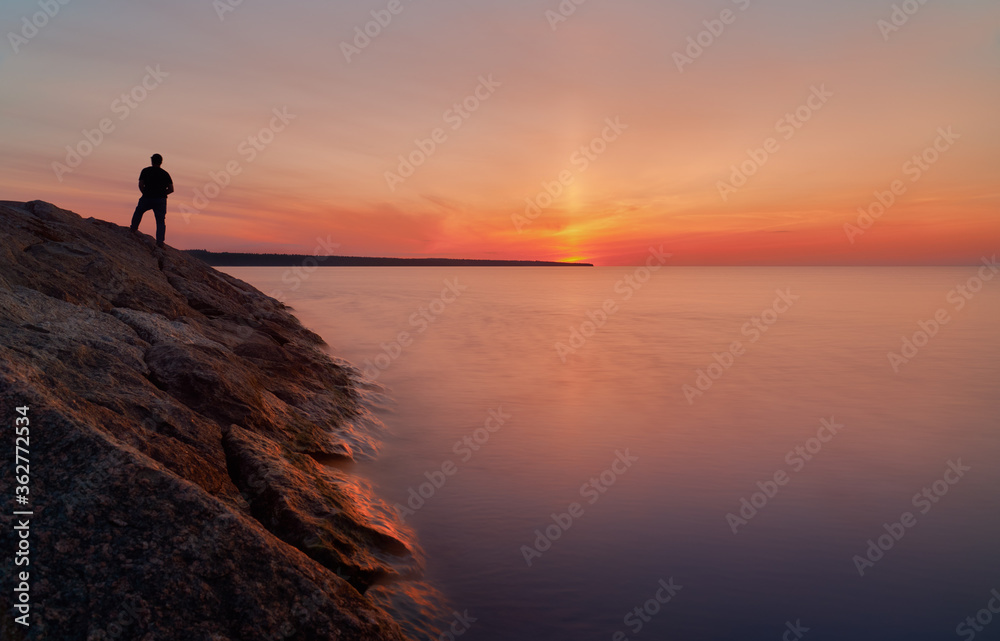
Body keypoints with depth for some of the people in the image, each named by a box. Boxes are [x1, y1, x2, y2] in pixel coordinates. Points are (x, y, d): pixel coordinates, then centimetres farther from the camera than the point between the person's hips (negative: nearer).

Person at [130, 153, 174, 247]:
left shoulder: (146, 171, 2)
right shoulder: (165, 174, 6)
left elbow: (140, 185, -6)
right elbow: (171, 189, 1)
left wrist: (145, 193, 11)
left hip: (147, 198, 0)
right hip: (161, 200, 0)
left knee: (138, 212, 28)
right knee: (161, 221, 0)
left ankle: (134, 228, 40)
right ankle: (160, 241, -10)